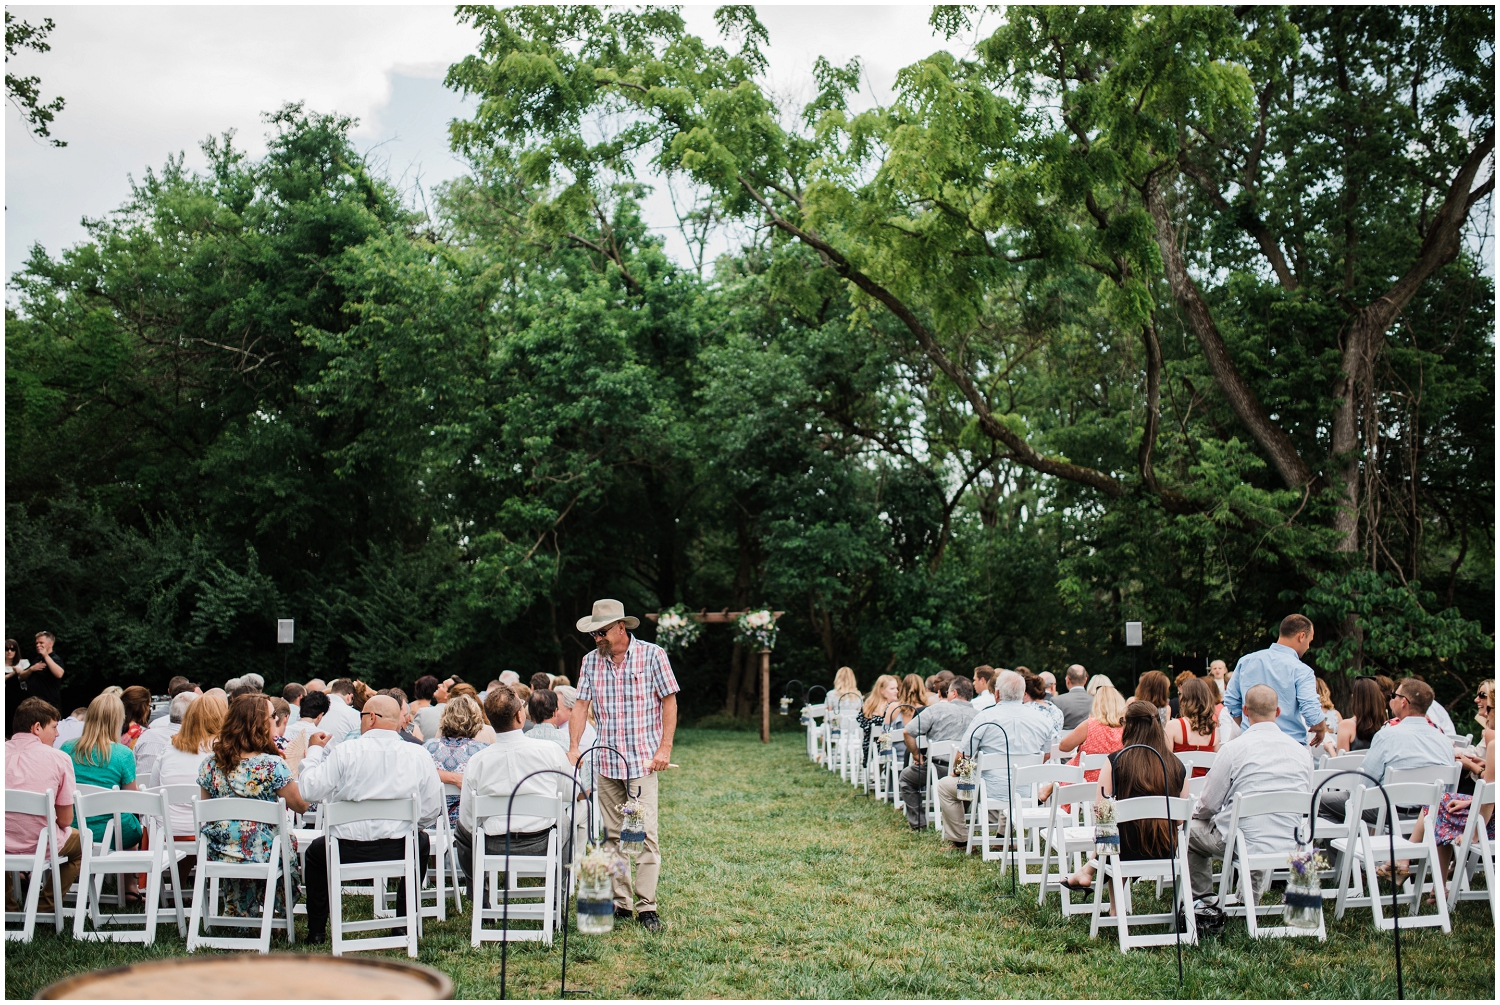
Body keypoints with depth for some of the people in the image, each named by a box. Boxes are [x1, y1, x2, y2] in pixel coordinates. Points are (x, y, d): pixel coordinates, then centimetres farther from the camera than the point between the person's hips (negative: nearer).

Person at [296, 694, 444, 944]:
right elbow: (432, 811, 0)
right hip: (399, 851, 1)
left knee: (316, 851, 33)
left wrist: (314, 751, 9)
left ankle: (316, 931, 36)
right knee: (421, 840, 36)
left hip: (348, 852, -1)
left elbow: (309, 791, -7)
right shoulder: (419, 755, -3)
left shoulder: (345, 751, -9)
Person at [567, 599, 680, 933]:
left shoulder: (652, 655, -4)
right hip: (606, 762, 4)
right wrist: (573, 747, -1)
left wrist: (665, 747, -7)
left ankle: (646, 905, -4)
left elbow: (669, 701, -1)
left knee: (644, 833, -9)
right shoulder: (591, 661, 7)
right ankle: (619, 901, 17)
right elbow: (581, 704, 9)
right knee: (612, 834, 8)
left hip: (643, 761, -4)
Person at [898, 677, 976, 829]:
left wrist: (916, 754, 8)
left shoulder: (937, 709, -5)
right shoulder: (978, 715, 0)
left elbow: (908, 732, -6)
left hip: (940, 768, -4)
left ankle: (918, 822, 18)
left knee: (906, 776, 24)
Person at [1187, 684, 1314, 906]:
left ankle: (1203, 898, 25)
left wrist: (1195, 812, 17)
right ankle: (1252, 900, 37)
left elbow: (1208, 806, -6)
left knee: (1190, 830, 20)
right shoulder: (1302, 751, 0)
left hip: (1246, 844, -5)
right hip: (1290, 846, 5)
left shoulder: (1234, 749, -14)